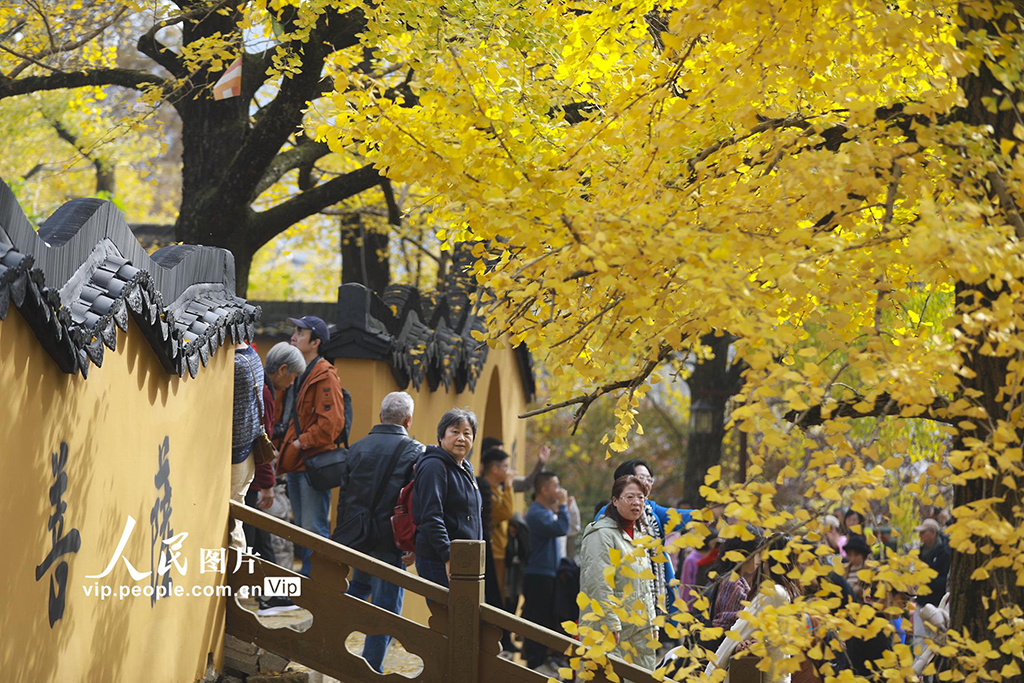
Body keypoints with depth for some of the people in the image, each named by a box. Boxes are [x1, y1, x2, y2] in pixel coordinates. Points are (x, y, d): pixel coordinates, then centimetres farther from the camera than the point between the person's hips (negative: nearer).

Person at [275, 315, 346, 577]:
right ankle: (306, 578, 22)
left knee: (314, 528, -9)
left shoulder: (324, 376, -11)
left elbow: (331, 422, -19)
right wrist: (284, 443, 13)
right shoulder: (297, 374, 17)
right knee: (302, 528, 15)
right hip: (295, 463, 10)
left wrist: (301, 443, -16)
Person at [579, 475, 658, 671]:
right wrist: (612, 625, -20)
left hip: (640, 629, 9)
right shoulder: (601, 534, -10)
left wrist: (653, 624, 20)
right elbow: (598, 584, -17)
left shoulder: (637, 535, 20)